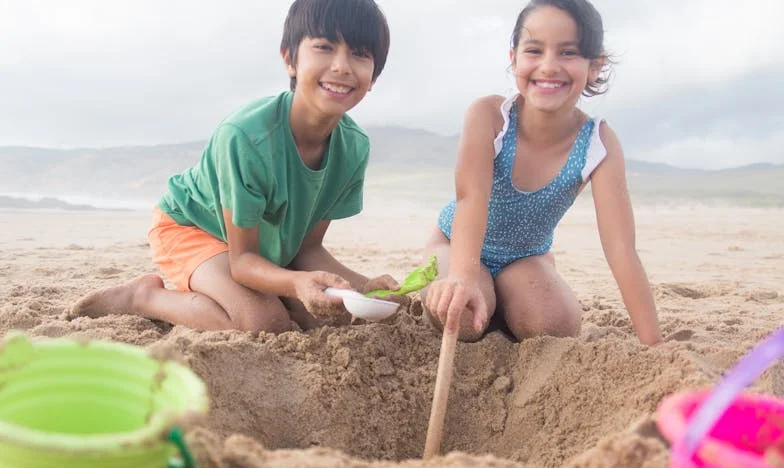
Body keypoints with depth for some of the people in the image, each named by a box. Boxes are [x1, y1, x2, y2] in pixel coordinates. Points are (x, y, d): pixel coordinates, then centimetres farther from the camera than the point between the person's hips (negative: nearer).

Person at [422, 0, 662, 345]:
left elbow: (620, 248, -28)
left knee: (557, 328, -24)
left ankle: (502, 302, 10)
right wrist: (463, 276, -64)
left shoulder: (599, 144, -24)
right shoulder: (488, 115, -29)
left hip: (527, 257, 2)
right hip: (456, 246, -1)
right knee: (461, 317, -29)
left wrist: (655, 345, -34)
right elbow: (471, 198, -44)